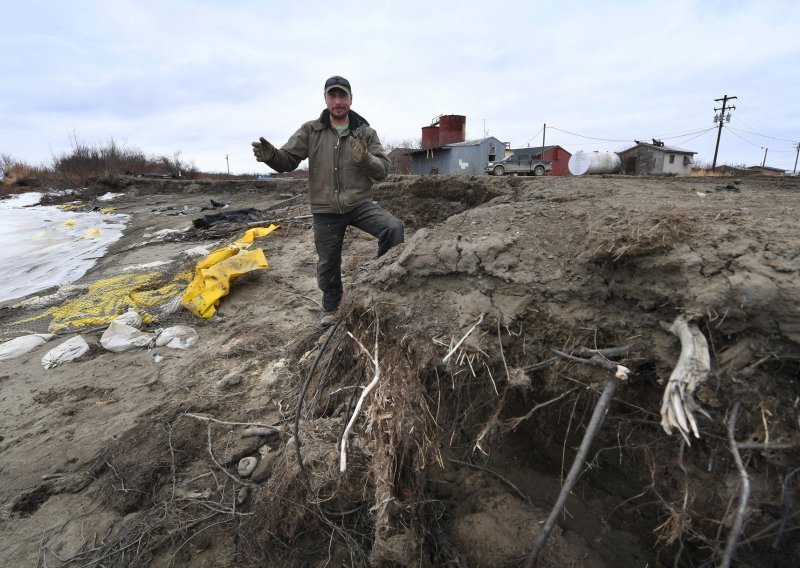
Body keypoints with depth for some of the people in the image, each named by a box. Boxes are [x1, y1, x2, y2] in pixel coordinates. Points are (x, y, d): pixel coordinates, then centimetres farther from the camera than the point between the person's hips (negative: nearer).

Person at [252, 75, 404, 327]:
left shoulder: (366, 132, 1)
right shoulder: (310, 130, 1)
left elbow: (383, 170, -5)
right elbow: (288, 160, -2)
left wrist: (366, 159, -26)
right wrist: (271, 155, -25)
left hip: (360, 204, 0)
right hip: (325, 210, 1)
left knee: (394, 228, -25)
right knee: (328, 263, 10)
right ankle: (331, 307, 36)